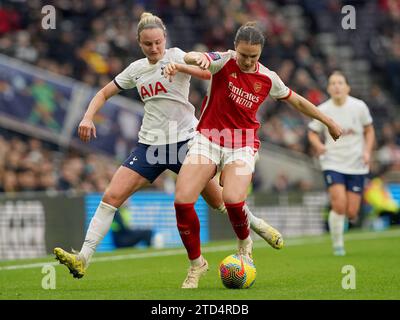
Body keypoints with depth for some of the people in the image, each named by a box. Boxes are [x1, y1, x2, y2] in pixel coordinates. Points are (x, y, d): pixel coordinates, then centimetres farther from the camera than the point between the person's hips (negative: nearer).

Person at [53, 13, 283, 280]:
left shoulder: (175, 56, -6)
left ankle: (259, 226, 33)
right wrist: (88, 118, 1)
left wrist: (179, 67, -39)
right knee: (112, 196, -11)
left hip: (185, 140, -4)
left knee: (218, 200, 4)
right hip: (151, 144, 4)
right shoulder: (136, 69, 9)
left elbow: (208, 72, -23)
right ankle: (83, 259, -13)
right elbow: (104, 94, 18)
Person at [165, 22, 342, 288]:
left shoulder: (268, 79, 1)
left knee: (233, 200, -27)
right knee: (182, 200, -18)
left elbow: (298, 102, 18)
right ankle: (197, 264, 3)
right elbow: (192, 57, -25)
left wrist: (329, 122, 24)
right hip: (208, 139, 0)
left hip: (242, 145, 0)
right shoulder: (225, 61, -6)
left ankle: (244, 242, 8)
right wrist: (197, 58, -50)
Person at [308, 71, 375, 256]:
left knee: (351, 213, -2)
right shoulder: (322, 110, -5)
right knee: (339, 206, -18)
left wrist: (367, 152, -6)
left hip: (356, 165, 1)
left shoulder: (359, 107, -3)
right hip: (333, 163, -1)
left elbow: (369, 131, 9)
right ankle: (337, 244, 1)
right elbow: (312, 133, 6)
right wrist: (318, 145, -16)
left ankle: (351, 216, 37)